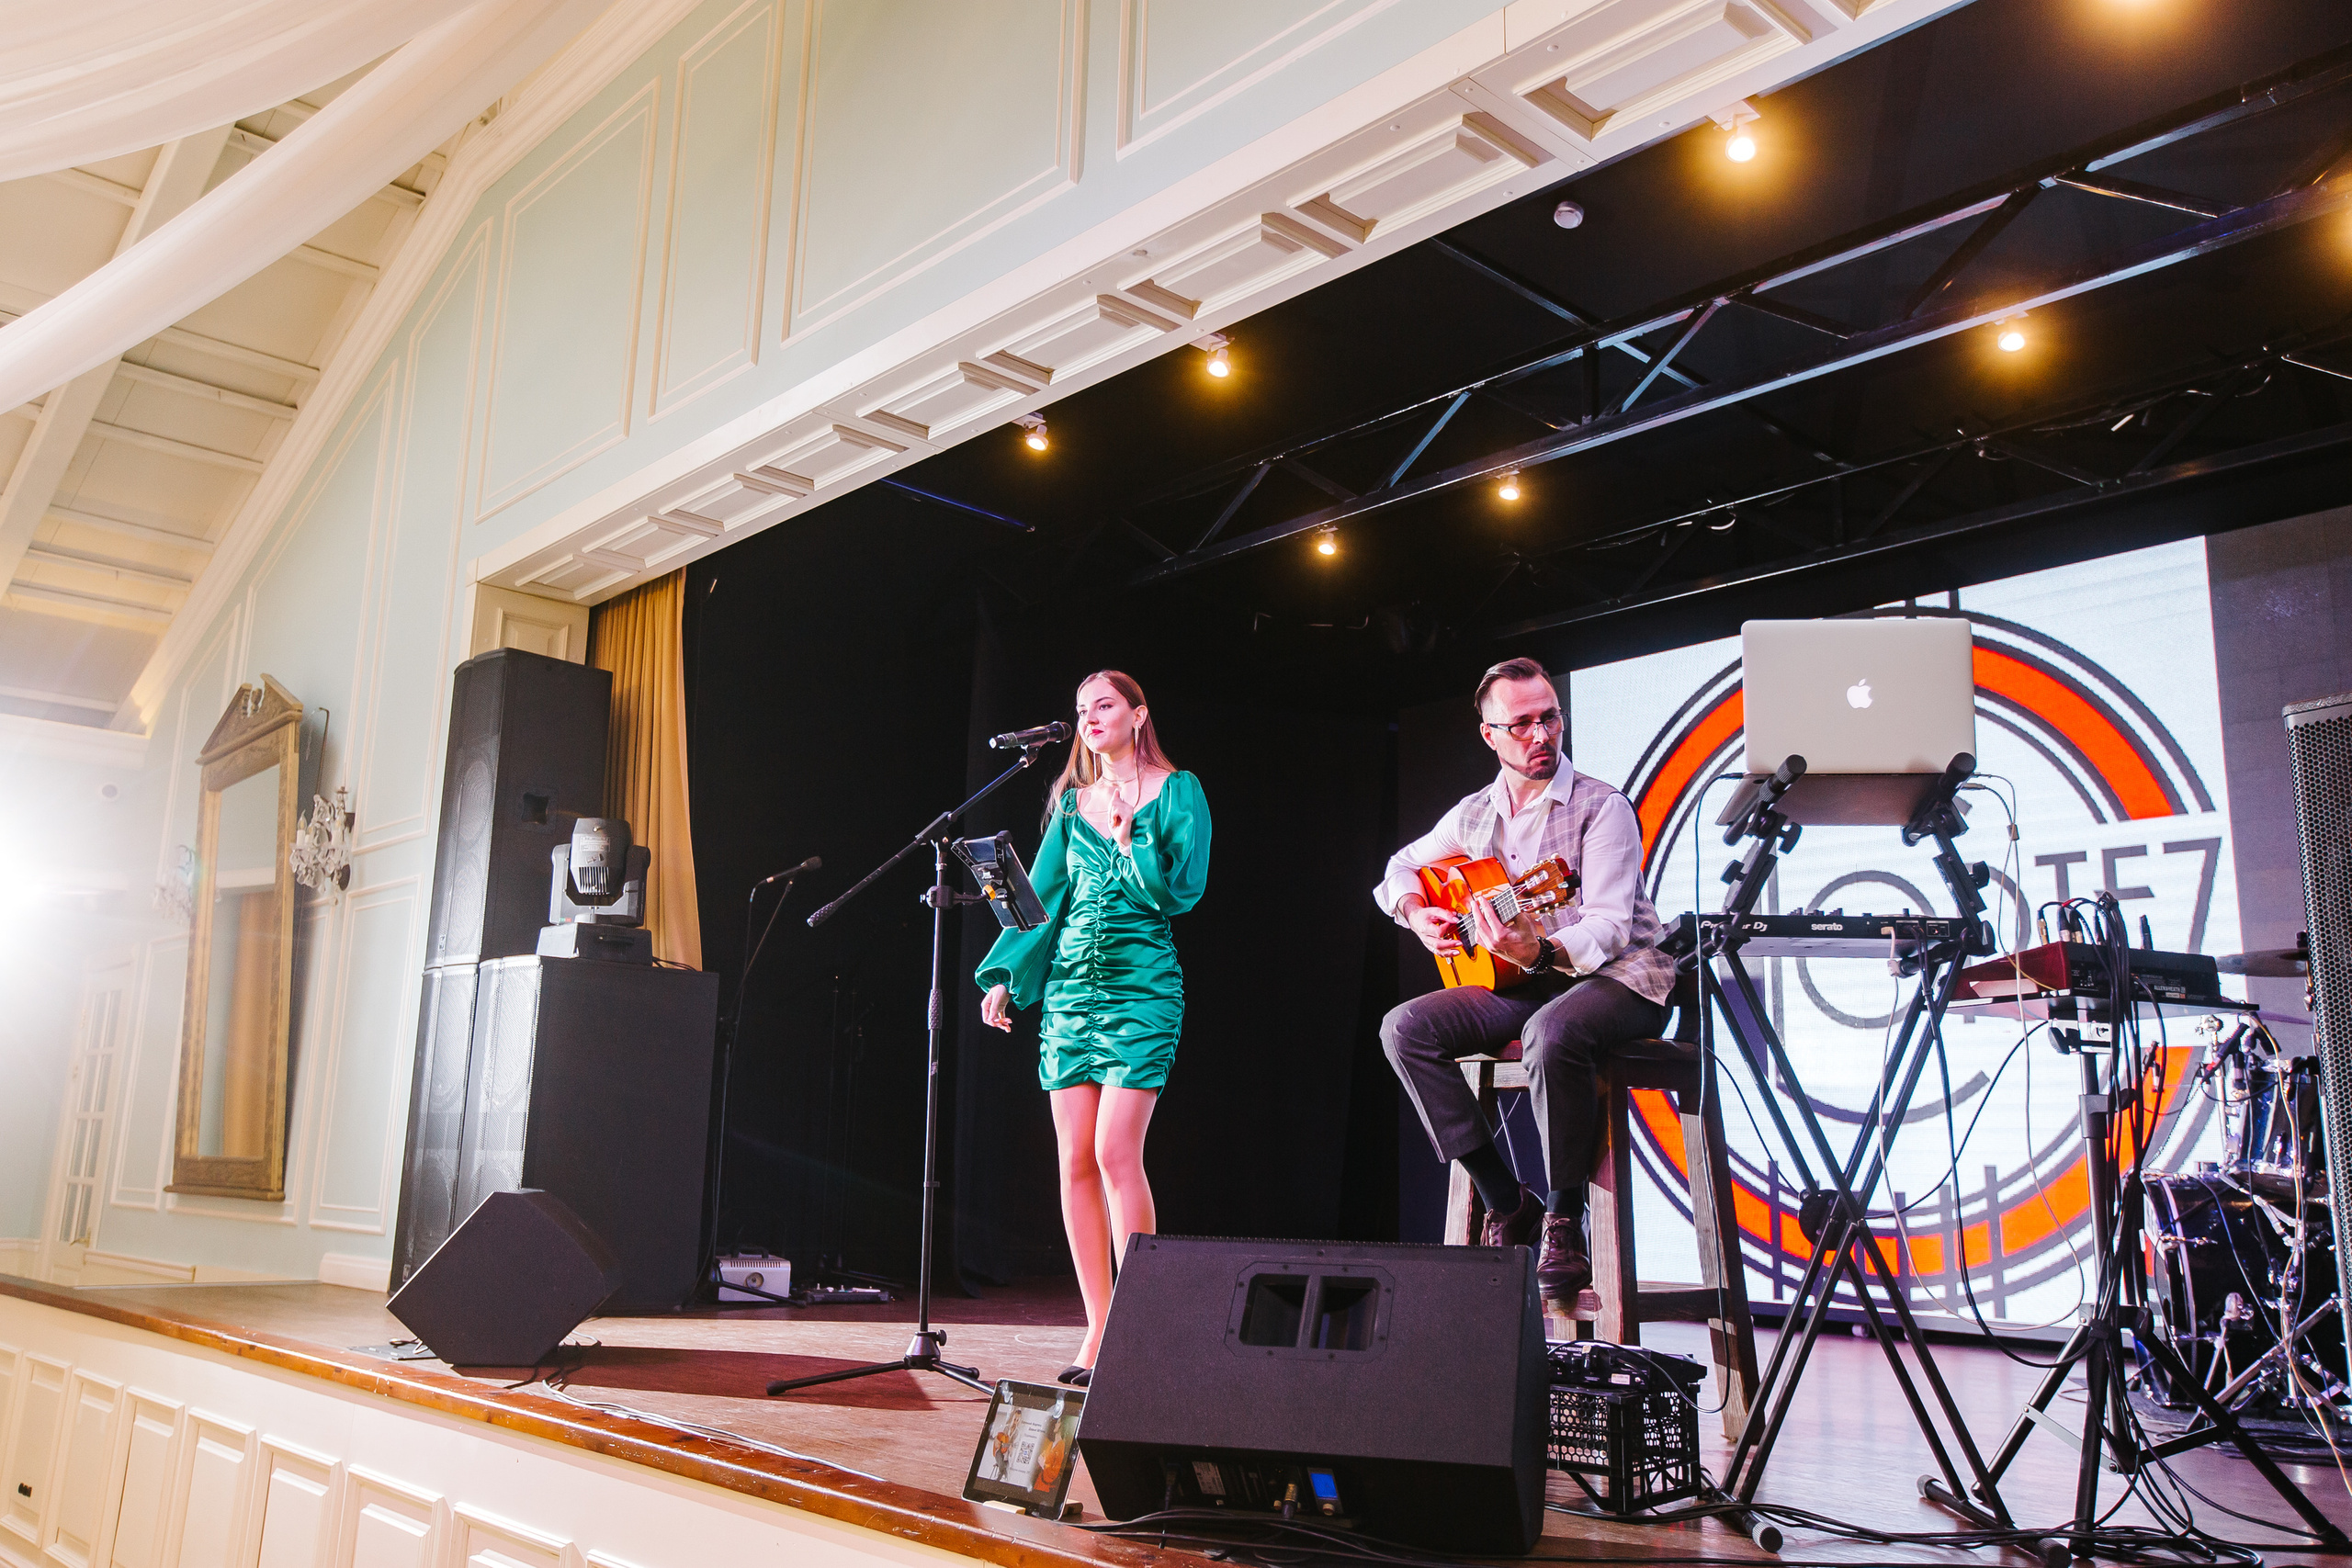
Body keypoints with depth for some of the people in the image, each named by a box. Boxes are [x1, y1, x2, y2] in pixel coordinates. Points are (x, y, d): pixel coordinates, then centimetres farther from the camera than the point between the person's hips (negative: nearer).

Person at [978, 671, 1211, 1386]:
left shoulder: (1176, 791, 1)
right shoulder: (1071, 801, 15)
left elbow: (1183, 891, -6)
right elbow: (1042, 895, 13)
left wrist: (1129, 836, -13)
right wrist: (1004, 976, 6)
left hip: (1142, 984, -5)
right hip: (1070, 985, 5)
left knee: (1115, 1151, -14)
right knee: (1076, 1160, 1)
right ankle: (1100, 1331, 9)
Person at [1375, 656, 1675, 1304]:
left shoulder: (1602, 807, -9)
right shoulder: (1474, 814, 9)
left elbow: (1611, 926, -20)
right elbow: (1399, 870, 24)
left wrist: (1541, 952, -39)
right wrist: (1418, 914, 1)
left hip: (1616, 977, -6)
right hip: (1523, 985, 6)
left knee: (1552, 1033, -40)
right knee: (1405, 1027, -16)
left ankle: (1564, 1218, -20)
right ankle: (1506, 1201, -10)